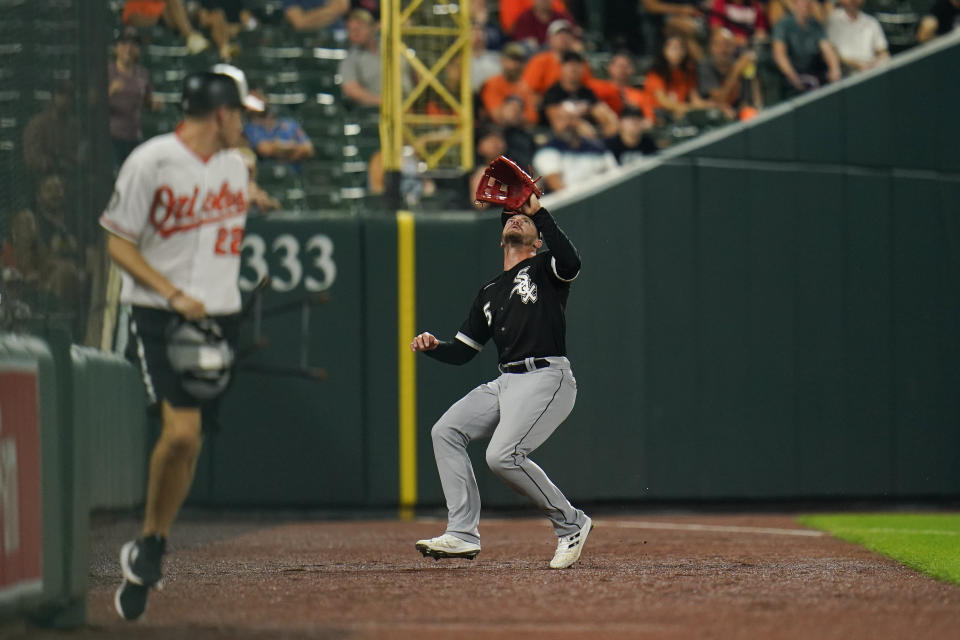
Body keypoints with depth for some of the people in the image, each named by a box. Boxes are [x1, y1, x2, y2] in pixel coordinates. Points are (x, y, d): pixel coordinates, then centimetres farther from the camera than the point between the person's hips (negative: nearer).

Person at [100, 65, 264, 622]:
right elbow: (118, 243, -8)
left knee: (187, 439, 1)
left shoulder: (235, 166, 12)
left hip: (218, 318, 6)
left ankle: (150, 550, 16)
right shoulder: (151, 162, -9)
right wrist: (175, 295, -17)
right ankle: (151, 548, 0)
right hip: (159, 317, -6)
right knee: (181, 433, -19)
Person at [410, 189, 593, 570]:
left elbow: (571, 263, -22)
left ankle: (570, 523, -7)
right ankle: (463, 535, -3)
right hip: (507, 382, 8)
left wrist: (539, 213, -18)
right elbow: (461, 352, 23)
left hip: (547, 378, -8)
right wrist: (432, 347, 1)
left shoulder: (543, 270, 4)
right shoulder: (489, 294, 24)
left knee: (503, 455, -24)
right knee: (446, 431, -1)